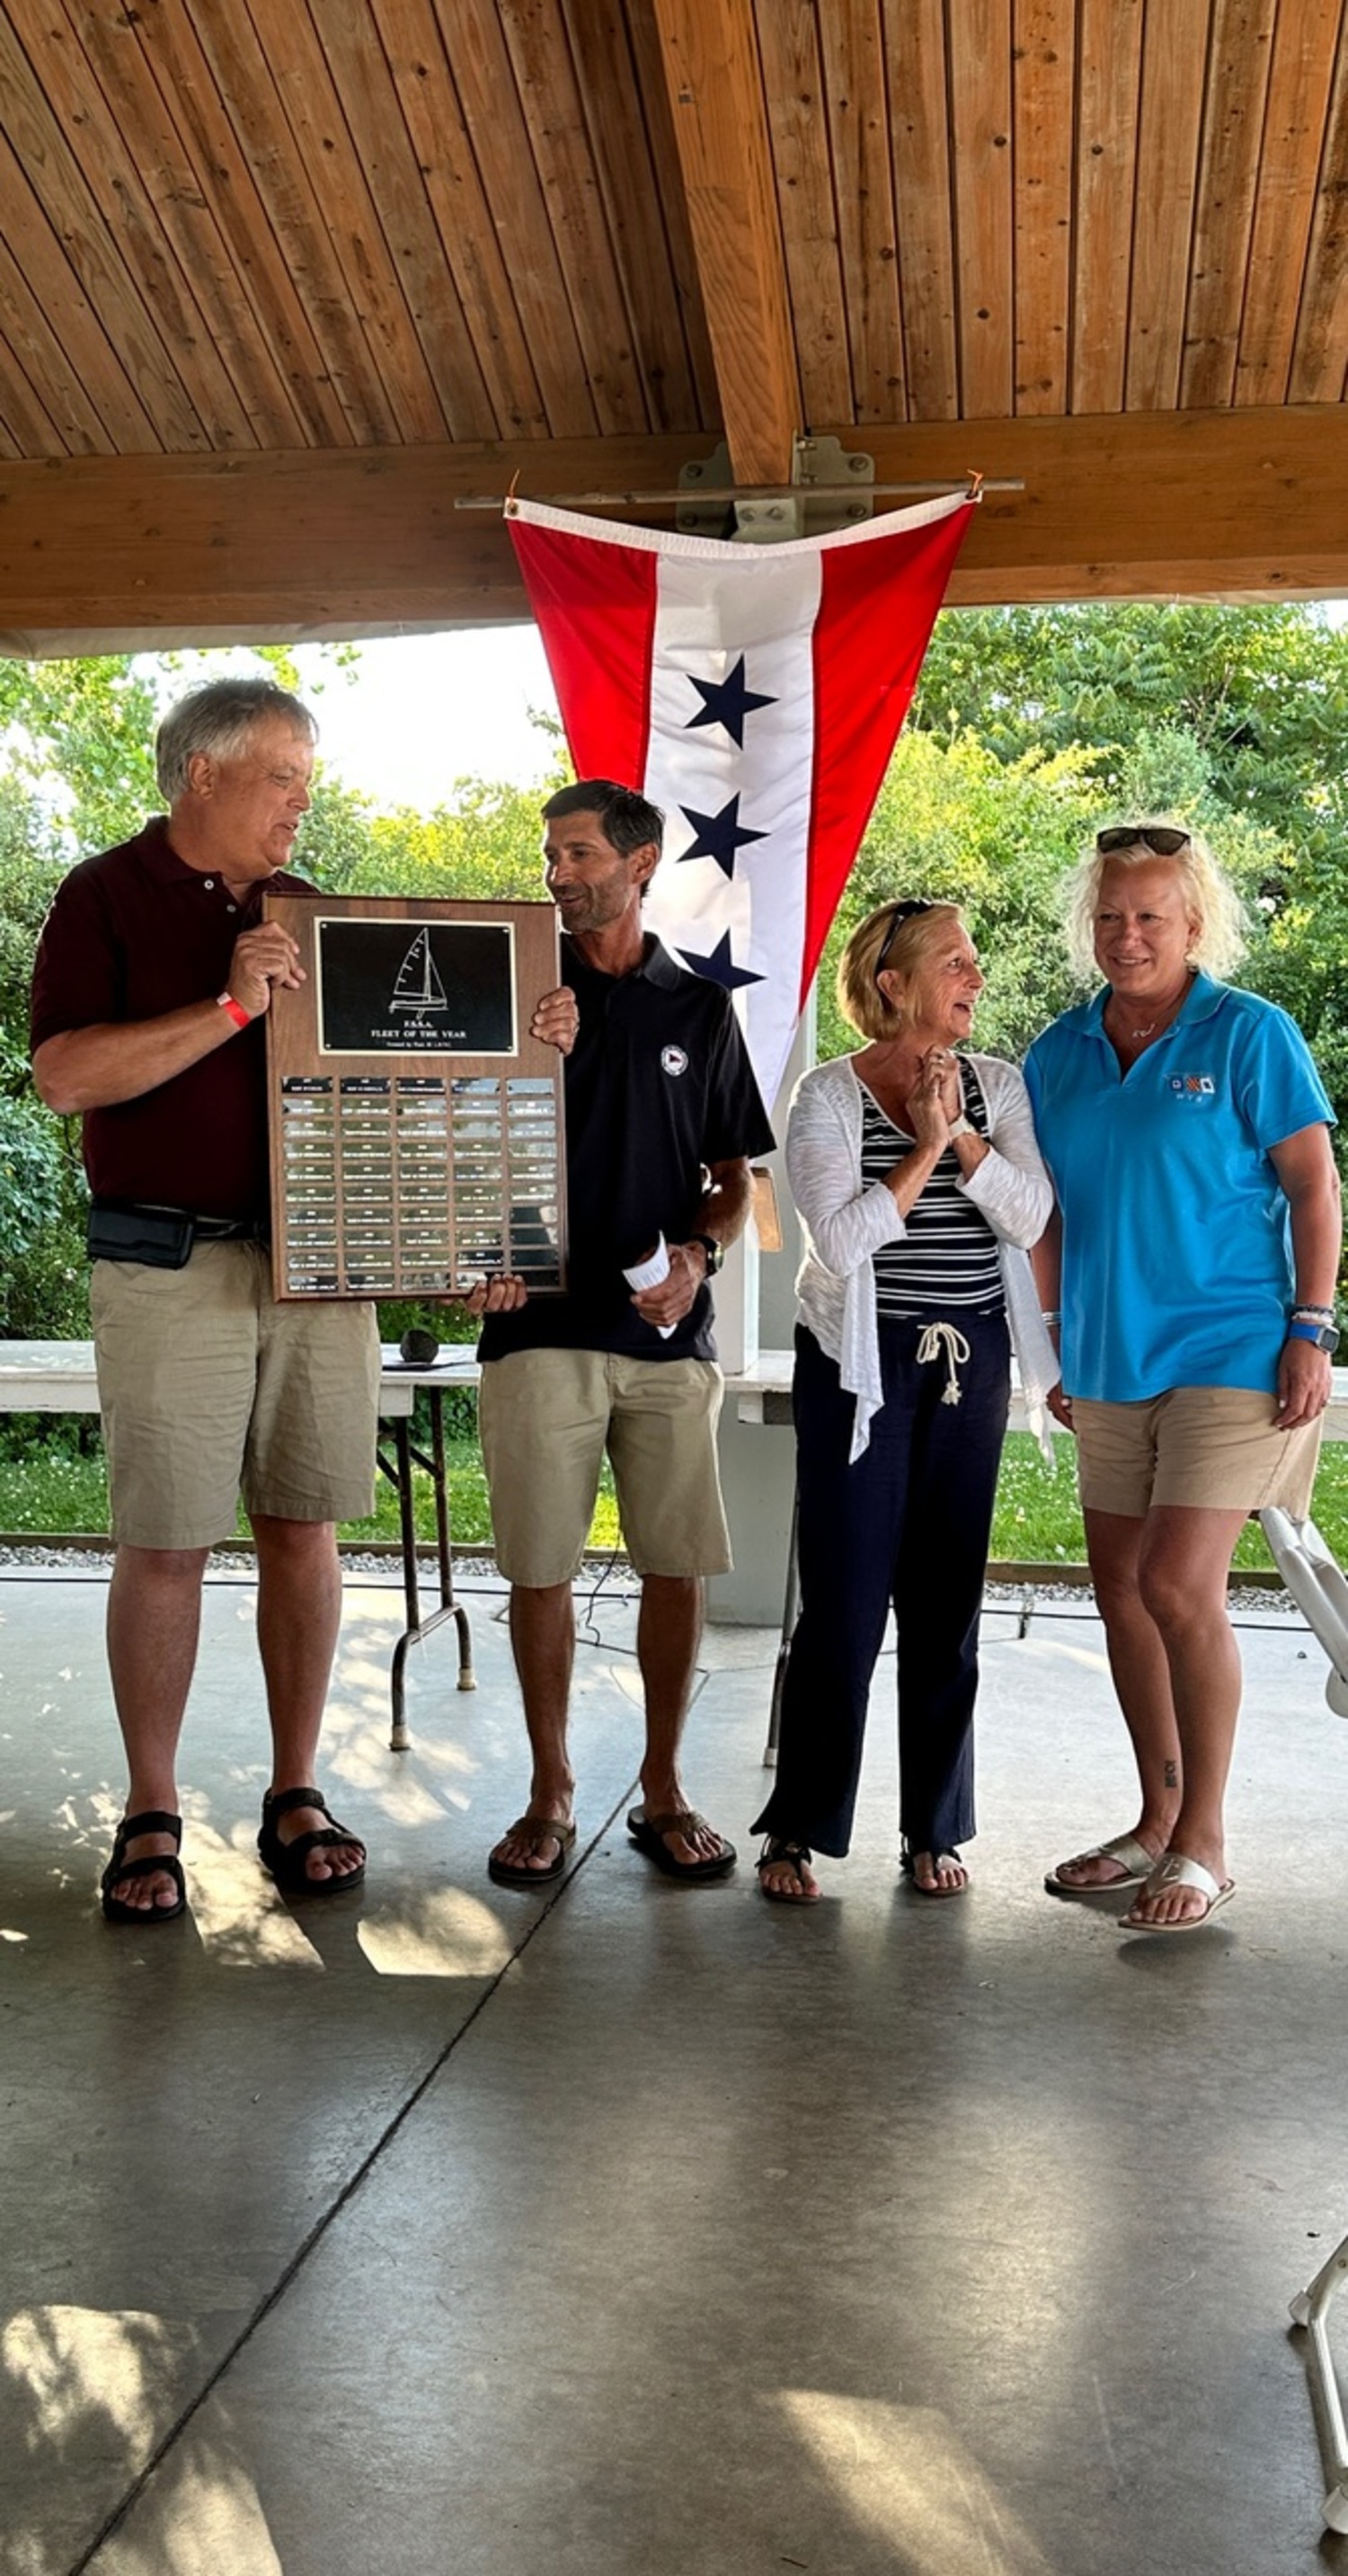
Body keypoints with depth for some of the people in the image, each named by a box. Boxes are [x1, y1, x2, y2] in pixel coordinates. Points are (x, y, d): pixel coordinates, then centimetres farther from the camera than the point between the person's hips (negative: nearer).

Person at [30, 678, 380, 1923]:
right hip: (171, 1264, -4)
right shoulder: (107, 897, 0)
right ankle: (151, 1818, 11)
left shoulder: (307, 911, 15)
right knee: (164, 1541, 0)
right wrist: (229, 1006, -18)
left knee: (305, 1526, 7)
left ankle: (295, 1796, 17)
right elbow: (67, 1074, -12)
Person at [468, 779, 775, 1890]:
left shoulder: (701, 1009, 10)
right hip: (542, 1324, -1)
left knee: (680, 1566, 4)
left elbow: (734, 1180, 14)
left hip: (670, 1331, 1)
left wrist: (696, 1255, -7)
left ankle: (664, 1790, 19)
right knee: (540, 1567, 1)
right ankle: (551, 1794, 16)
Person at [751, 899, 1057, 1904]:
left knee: (948, 1605, 8)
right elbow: (842, 1239, -15)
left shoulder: (998, 1086, 7)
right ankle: (798, 1829, 10)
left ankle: (936, 1828, 19)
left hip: (972, 1361, 4)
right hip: (862, 1365, -4)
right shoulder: (830, 1094, -5)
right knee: (844, 1605, -3)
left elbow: (1028, 1217, -5)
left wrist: (957, 1133, -15)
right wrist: (923, 1151, -13)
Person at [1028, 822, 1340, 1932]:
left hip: (1229, 1350, -6)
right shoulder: (1059, 1053, 8)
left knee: (1179, 1588, -11)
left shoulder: (1249, 1033, -6)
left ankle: (1203, 1844, 3)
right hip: (1110, 1359, 6)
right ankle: (1159, 1819, 25)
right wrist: (1055, 1342, 14)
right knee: (1122, 1588, 10)